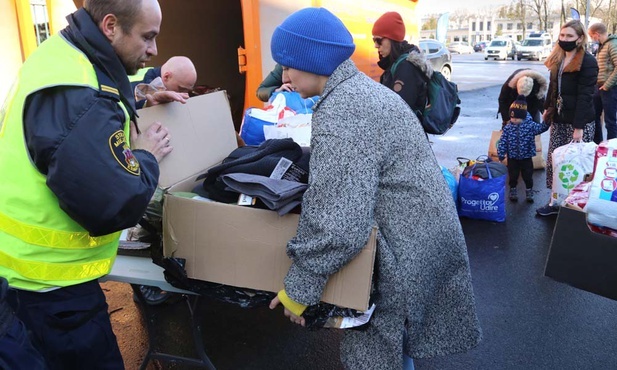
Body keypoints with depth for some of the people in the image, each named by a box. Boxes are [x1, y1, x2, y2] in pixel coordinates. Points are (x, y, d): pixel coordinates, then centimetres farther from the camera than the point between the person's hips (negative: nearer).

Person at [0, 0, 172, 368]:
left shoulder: (66, 57, 5)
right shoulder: (73, 94, -28)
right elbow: (114, 204, -35)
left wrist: (138, 100, 8)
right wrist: (146, 156, -15)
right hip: (48, 278, -10)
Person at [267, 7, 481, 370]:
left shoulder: (339, 113, -24)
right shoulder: (361, 86, 8)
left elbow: (337, 225, -30)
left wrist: (299, 288, -18)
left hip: (407, 249, -10)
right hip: (426, 231, 10)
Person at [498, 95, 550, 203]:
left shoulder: (530, 125, -7)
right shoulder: (508, 127, -7)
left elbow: (541, 128, -13)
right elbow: (502, 141, -6)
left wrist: (546, 121, -32)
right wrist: (501, 154, -8)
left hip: (526, 156, 0)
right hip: (512, 157, 0)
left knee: (528, 176, 10)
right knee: (513, 176, 12)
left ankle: (529, 192, 26)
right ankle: (513, 191, 29)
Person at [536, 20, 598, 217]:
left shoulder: (588, 62, -12)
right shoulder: (557, 59, 11)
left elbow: (585, 96, -16)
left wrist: (578, 127, -19)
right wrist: (548, 109, 14)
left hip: (580, 121, -7)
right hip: (559, 120, 7)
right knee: (554, 161, 7)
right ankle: (555, 201, 15)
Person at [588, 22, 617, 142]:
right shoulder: (602, 45, 14)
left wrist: (607, 85, -19)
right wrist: (598, 83, 13)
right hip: (600, 87, 10)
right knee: (594, 116, 17)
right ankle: (597, 144, 30)